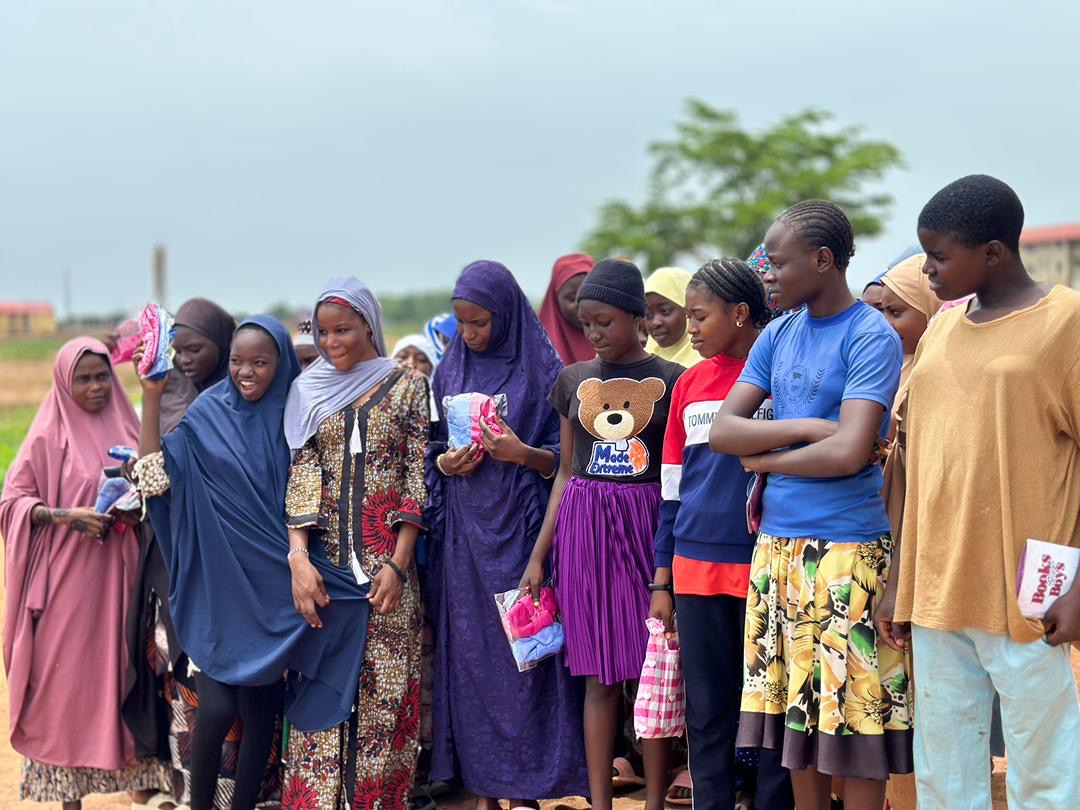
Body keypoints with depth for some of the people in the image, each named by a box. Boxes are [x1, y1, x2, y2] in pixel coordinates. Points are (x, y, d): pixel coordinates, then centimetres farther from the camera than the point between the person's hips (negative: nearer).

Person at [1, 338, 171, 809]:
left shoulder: (127, 427, 9)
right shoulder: (49, 436, -3)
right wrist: (64, 515, -17)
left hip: (123, 577, 4)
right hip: (69, 578, -4)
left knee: (132, 671, 5)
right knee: (71, 680, 0)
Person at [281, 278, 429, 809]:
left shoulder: (406, 386, 3)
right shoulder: (307, 391, 9)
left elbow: (417, 478, -1)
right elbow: (301, 475, 3)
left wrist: (398, 564, -9)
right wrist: (298, 557, -11)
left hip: (386, 561, -2)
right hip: (324, 564, 2)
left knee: (384, 688, -2)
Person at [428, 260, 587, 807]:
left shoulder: (542, 371, -2)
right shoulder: (448, 372, 11)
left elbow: (564, 458, -1)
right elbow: (429, 451, 17)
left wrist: (523, 454, -20)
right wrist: (443, 463, -5)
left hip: (520, 530, -4)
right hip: (464, 535, 4)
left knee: (521, 650, -4)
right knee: (468, 652, 3)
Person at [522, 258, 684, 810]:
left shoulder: (669, 380, 0)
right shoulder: (573, 380, 9)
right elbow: (565, 472, 12)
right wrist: (538, 556, 8)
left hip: (647, 525, -3)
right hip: (584, 526, 3)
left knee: (651, 670, -1)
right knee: (598, 674, 5)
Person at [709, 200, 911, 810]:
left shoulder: (871, 338, -9)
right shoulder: (777, 337, 11)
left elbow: (848, 452, -19)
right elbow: (722, 431, 3)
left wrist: (765, 457, -5)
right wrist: (805, 427, -11)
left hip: (846, 549, -6)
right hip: (777, 543, 7)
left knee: (852, 711, -1)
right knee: (795, 710, 11)